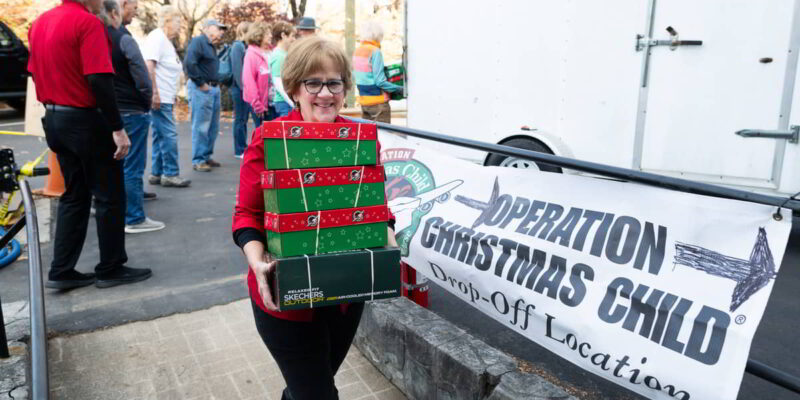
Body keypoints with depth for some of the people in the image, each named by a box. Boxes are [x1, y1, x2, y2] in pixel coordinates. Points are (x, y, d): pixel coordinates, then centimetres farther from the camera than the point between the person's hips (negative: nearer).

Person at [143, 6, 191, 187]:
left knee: (160, 136, 11)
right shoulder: (156, 37, -10)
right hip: (159, 98, -10)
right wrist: (154, 93, -23)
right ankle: (171, 174, -1)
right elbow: (148, 65, -19)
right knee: (169, 135, -7)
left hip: (165, 97, 10)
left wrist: (170, 95, 20)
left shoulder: (166, 40, 19)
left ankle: (156, 174, 17)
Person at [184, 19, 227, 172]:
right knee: (201, 127, -7)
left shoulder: (210, 45, 20)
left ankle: (206, 156, 23)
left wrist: (216, 83, 10)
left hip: (214, 89, 10)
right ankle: (198, 161, -1)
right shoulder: (198, 41, -8)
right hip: (201, 89, -10)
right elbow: (189, 63, -21)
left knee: (213, 127, 13)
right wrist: (200, 83, -17)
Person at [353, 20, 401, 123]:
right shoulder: (375, 52, -14)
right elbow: (380, 81, -17)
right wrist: (399, 88, -10)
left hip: (363, 100, 7)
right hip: (378, 102, -7)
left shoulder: (357, 52, 8)